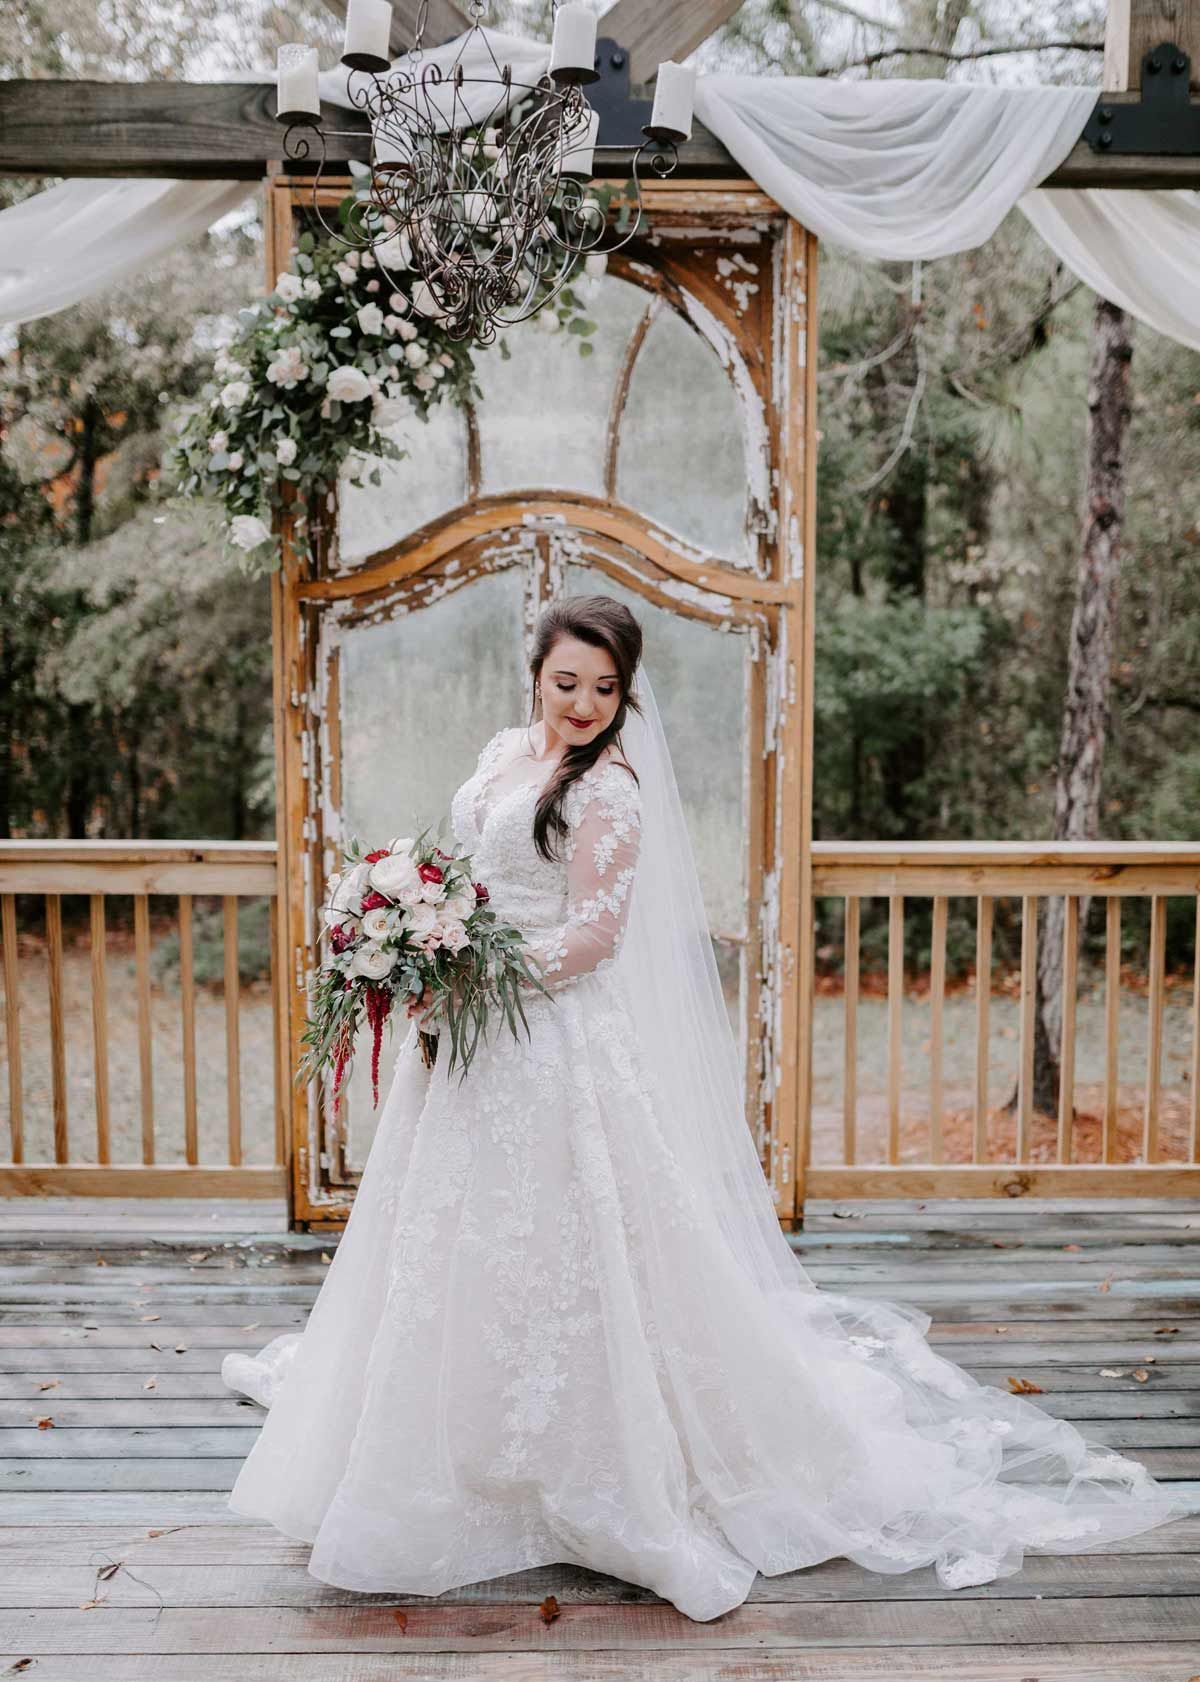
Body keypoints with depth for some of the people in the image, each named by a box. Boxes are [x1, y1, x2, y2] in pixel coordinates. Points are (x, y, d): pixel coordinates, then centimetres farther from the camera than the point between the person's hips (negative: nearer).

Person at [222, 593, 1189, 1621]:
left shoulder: (611, 789, -15)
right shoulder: (505, 752, 8)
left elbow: (592, 933, -19)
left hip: (559, 1037, -9)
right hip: (476, 1031, 9)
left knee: (562, 1240, -2)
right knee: (466, 1236, 20)